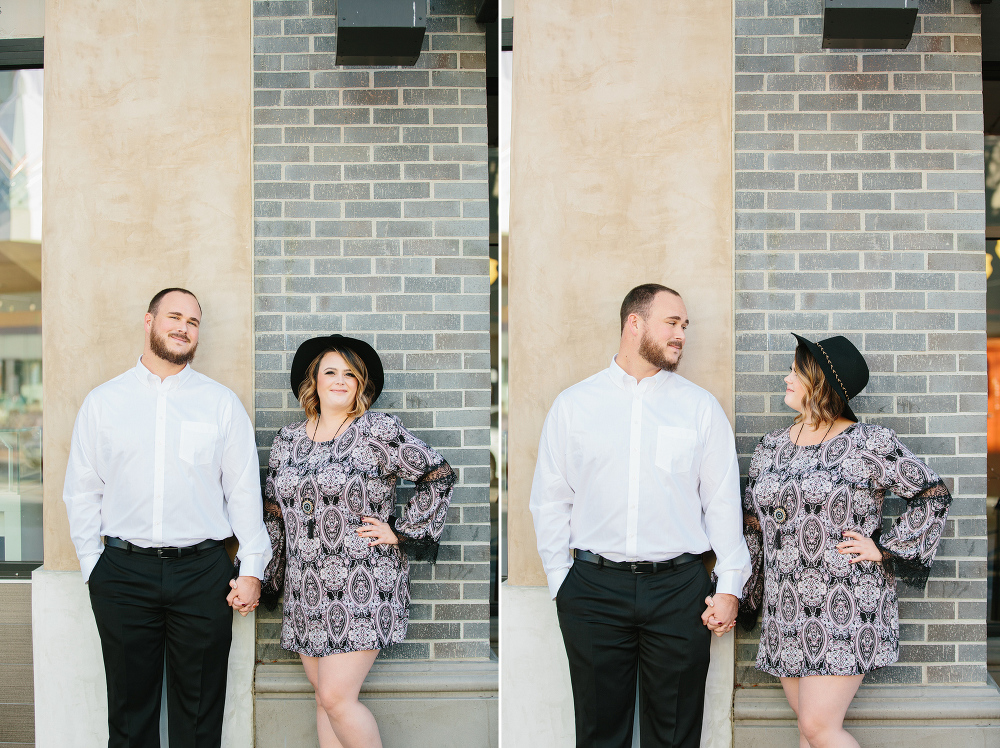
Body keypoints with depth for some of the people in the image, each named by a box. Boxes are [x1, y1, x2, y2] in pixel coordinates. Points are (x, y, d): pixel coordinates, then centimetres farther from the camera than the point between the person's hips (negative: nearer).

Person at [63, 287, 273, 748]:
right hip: (122, 571, 1)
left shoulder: (222, 403, 6)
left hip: (202, 572, 0)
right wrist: (91, 564, 2)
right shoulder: (102, 402, 7)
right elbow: (82, 490, 8)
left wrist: (252, 570, 0)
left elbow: (244, 489, 4)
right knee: (130, 704, 9)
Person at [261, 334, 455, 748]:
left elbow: (438, 476, -5)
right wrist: (262, 580, 17)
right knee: (325, 698, 10)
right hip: (306, 593, 6)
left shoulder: (379, 430, -5)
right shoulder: (287, 439, 11)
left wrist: (401, 532, -7)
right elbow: (274, 514, 17)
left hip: (361, 588, -5)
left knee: (336, 698, -11)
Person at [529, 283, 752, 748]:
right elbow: (550, 501, 6)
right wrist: (559, 581, 1)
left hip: (678, 588, 1)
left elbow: (724, 502, 5)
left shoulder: (701, 407, 6)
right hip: (593, 588, 0)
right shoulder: (572, 405, 5)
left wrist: (730, 587, 0)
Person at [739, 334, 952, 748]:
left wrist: (885, 549, -8)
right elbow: (755, 527, 16)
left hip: (846, 612, -6)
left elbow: (933, 494, -2)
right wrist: (747, 598, 16)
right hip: (787, 616, 6)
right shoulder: (771, 446, 11)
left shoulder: (869, 443, -6)